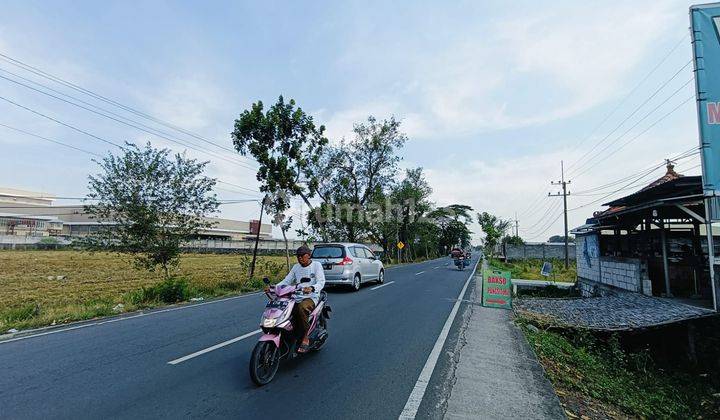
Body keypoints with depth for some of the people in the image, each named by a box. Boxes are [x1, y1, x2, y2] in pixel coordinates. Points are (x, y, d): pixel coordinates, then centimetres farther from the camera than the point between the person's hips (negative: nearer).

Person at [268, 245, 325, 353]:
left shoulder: (316, 265, 2)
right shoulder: (296, 267, 18)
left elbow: (321, 282, -10)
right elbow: (286, 281, 13)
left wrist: (312, 288, -32)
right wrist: (274, 287, -5)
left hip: (311, 297, -5)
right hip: (296, 298, 5)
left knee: (302, 308, -36)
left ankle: (305, 339, -24)